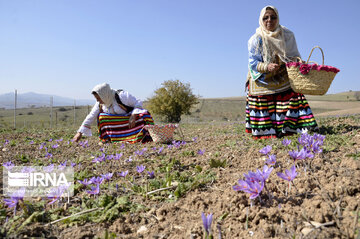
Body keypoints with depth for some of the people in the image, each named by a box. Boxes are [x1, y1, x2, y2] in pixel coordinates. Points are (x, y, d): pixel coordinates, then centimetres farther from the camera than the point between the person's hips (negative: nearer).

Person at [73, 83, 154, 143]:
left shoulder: (122, 96, -23)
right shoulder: (100, 104, -7)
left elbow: (138, 103, -20)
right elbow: (90, 117, -4)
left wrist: (133, 116, -36)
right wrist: (80, 133, -9)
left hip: (131, 120, -5)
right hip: (117, 124, 6)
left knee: (143, 114, -35)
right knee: (101, 116, -14)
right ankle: (107, 139, -7)